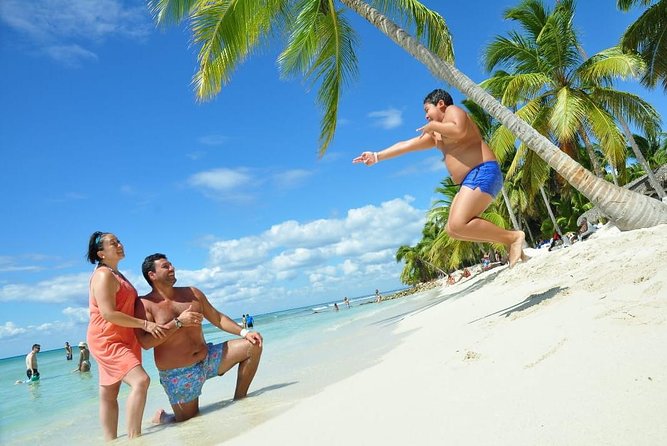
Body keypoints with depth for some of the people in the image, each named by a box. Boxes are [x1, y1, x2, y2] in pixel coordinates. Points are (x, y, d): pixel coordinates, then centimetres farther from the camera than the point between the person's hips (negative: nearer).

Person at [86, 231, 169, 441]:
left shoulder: (116, 275, 16)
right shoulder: (104, 275, -15)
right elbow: (108, 314, -24)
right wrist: (145, 324, -23)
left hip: (119, 341, 10)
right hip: (107, 341, -10)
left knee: (108, 395, 13)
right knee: (141, 380, -23)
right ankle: (134, 438, -20)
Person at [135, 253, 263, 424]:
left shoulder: (192, 293, 6)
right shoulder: (144, 304, -9)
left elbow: (217, 318, 9)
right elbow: (145, 342, -20)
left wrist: (244, 332, -4)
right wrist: (178, 322, -21)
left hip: (207, 358, 5)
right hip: (178, 373, -5)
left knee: (253, 345, -4)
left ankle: (239, 401, 6)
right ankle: (162, 417, 34)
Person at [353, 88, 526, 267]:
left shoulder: (453, 110, 2)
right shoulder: (435, 134, 26)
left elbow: (460, 131, -21)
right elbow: (407, 144, 26)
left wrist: (433, 125, -5)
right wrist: (377, 156, 24)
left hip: (483, 173, -10)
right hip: (471, 180, 10)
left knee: (458, 225, -24)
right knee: (453, 229, 1)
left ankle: (514, 237, -13)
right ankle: (508, 241, 0)